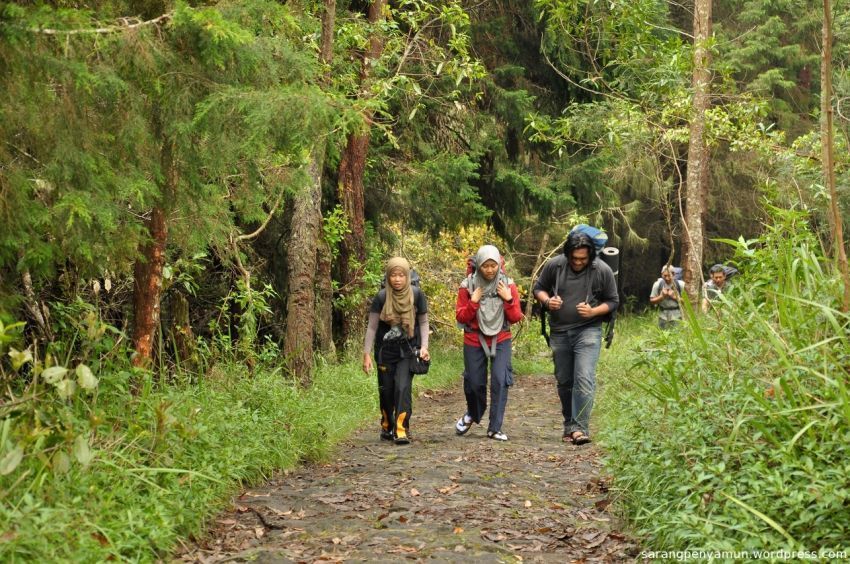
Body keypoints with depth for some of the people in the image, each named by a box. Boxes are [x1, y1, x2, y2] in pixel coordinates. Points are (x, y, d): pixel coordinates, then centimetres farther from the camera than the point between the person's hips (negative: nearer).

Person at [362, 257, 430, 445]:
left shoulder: (417, 295, -7)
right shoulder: (381, 297, -8)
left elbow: (423, 322, 3)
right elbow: (372, 326, -3)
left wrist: (424, 346, -8)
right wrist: (366, 353, -7)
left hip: (408, 350, -1)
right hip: (385, 350, 1)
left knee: (403, 387, -16)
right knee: (386, 391, 7)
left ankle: (402, 430, -14)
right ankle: (387, 427, 27)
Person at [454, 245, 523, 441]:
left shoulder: (508, 285, -3)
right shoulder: (468, 285, -4)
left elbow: (516, 318, -2)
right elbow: (460, 317, -4)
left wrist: (509, 299, -17)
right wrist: (473, 302, -18)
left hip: (500, 340, 0)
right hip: (474, 341, 0)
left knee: (500, 380, -13)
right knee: (474, 382, 6)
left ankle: (495, 428, -4)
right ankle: (472, 414, 38)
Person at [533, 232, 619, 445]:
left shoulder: (602, 270, -8)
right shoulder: (554, 265, -4)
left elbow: (613, 301, 1)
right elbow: (538, 288, 10)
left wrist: (593, 312, -17)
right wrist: (547, 301, -12)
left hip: (588, 331, -3)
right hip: (560, 332, 3)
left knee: (584, 379, -18)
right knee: (564, 381, 12)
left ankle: (580, 428, -18)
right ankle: (569, 426, 25)